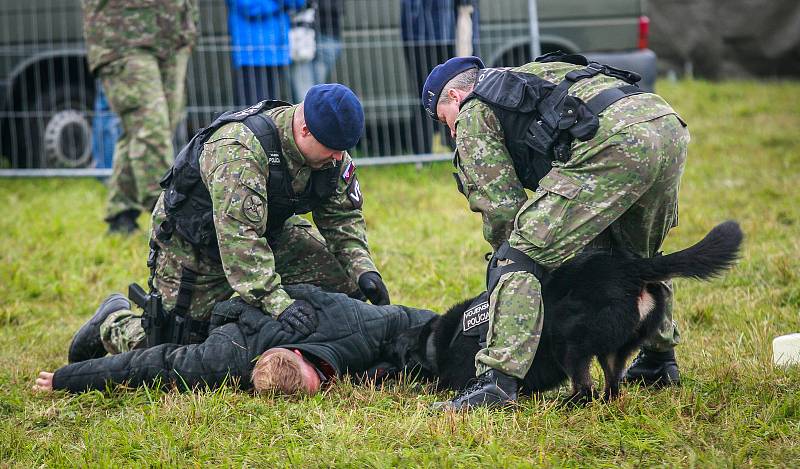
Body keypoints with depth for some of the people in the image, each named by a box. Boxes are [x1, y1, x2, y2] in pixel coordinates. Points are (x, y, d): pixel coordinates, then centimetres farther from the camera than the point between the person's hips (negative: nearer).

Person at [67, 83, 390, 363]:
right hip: (193, 245, -7)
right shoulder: (239, 151, -38)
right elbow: (238, 235, -45)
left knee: (341, 279, -10)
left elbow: (343, 216, -1)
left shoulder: (332, 155, -14)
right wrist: (275, 301, -52)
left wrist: (363, 270, -17)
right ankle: (114, 321, 22)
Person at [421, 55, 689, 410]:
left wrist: (507, 252, 26)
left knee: (520, 256, -5)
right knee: (636, 254, 33)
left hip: (613, 142, -9)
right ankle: (659, 359, 44)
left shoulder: (473, 113, 15)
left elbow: (500, 205, 8)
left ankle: (498, 380, -15)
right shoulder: (528, 76, 40)